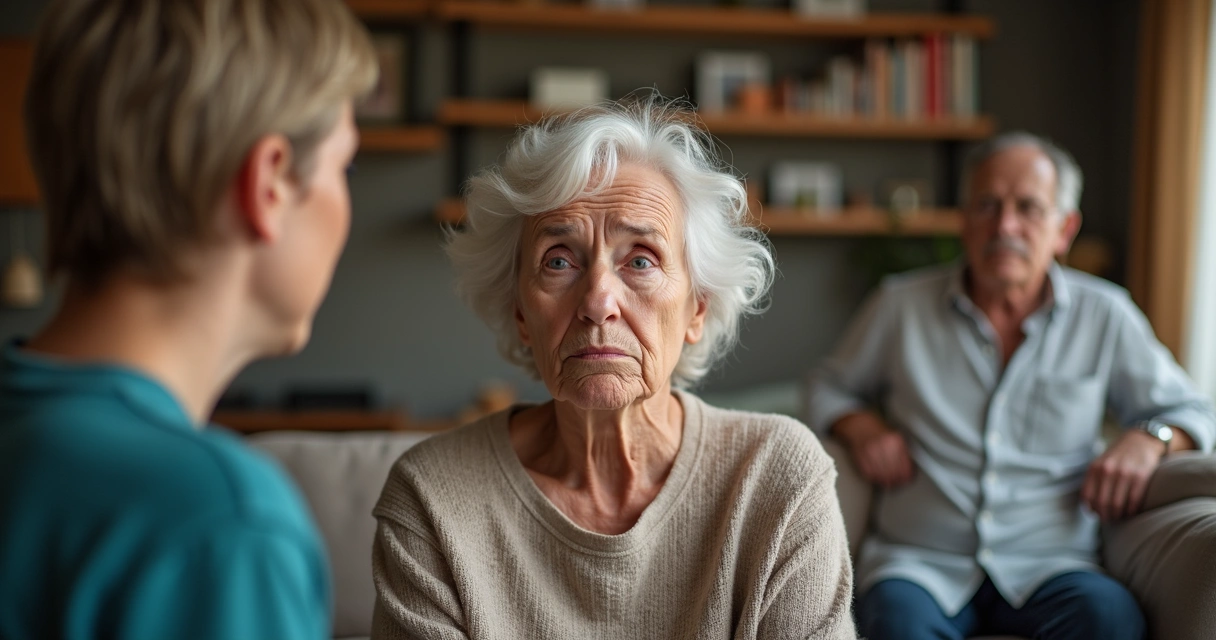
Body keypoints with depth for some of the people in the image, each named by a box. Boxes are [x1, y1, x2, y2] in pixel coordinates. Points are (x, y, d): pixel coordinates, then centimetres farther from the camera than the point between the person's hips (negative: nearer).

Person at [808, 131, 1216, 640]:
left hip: (1048, 568, 1)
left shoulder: (1104, 316, 9)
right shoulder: (901, 305, 9)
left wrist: (1146, 440, -5)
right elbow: (830, 386, 22)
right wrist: (862, 427, 0)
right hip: (919, 564, -1)